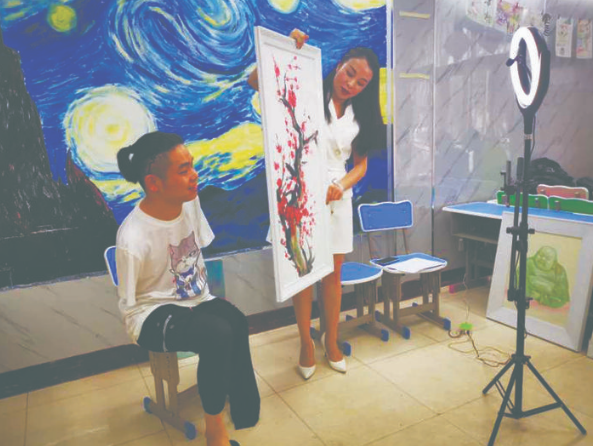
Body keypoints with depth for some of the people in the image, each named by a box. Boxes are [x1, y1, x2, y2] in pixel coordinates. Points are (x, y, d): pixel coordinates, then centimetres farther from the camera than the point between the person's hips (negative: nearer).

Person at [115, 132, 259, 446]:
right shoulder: (133, 239, -26)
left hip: (195, 300, 6)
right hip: (153, 316, -5)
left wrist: (203, 292, 5)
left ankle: (244, 414, -4)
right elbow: (129, 308, -14)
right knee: (218, 335, -30)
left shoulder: (189, 201, -8)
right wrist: (169, 325, -13)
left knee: (237, 323, -24)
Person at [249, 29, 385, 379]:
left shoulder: (359, 118, 11)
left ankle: (332, 341, 27)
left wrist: (341, 186, -11)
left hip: (337, 196, 4)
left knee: (333, 272, 11)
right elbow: (256, 81, -9)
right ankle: (307, 343, 21)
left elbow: (361, 164, 9)